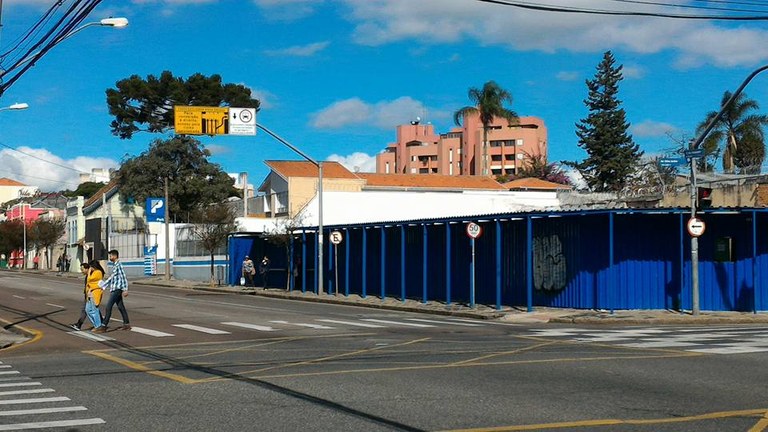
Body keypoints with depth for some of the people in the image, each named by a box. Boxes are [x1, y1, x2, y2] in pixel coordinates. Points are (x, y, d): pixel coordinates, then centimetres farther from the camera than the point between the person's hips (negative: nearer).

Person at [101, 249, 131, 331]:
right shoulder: (115, 265, 16)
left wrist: (125, 289, -20)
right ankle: (126, 324, 16)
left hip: (117, 289, -10)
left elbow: (123, 277, -17)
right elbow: (111, 277, 23)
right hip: (114, 289, 10)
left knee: (108, 307, -10)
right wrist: (104, 285, 23)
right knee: (120, 307, 12)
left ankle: (104, 325, -10)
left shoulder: (118, 265, -13)